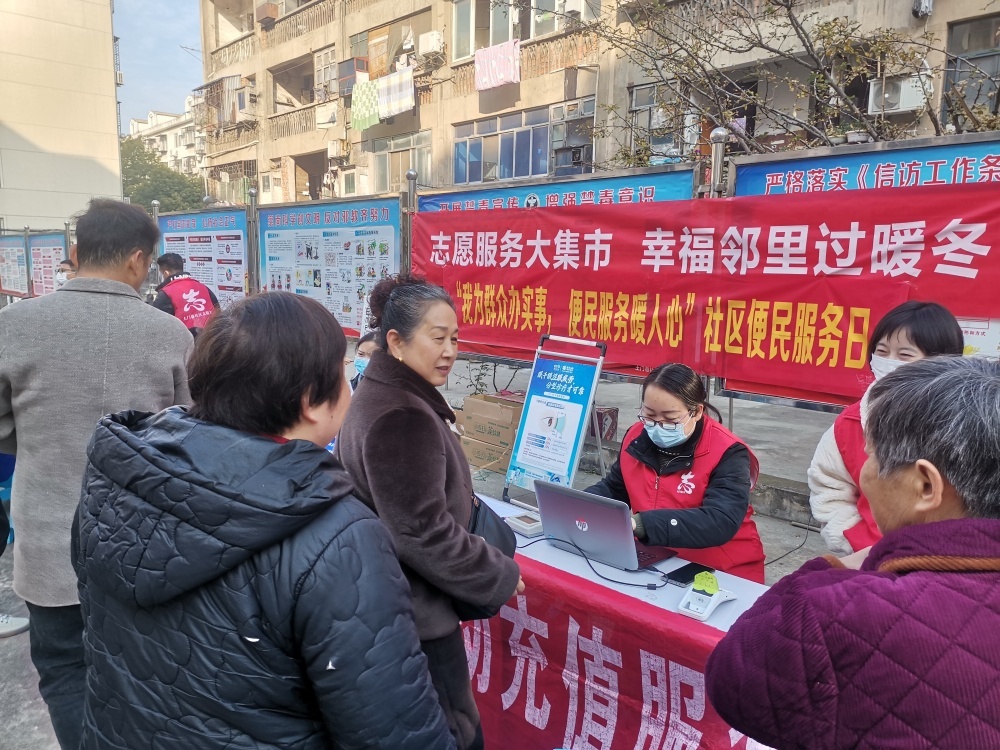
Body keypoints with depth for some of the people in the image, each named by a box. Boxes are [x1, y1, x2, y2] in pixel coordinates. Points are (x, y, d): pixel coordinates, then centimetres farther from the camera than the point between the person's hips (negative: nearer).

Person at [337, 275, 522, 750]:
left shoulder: (383, 395, 7)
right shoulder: (402, 418, -25)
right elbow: (422, 534, -27)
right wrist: (501, 577, -16)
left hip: (390, 602, 10)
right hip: (413, 612, -10)